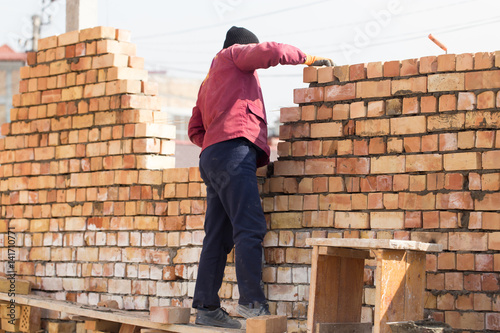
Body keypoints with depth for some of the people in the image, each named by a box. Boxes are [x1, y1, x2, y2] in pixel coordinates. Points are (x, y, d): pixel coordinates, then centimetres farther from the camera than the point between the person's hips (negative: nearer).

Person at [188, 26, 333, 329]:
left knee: (219, 236, 5)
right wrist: (309, 58, 7)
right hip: (234, 149, -9)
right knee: (250, 228, -17)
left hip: (211, 156, 9)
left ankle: (207, 307, 2)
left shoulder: (209, 83, 34)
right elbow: (270, 52, -4)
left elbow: (195, 130, 31)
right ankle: (252, 301, -26)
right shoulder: (233, 54, 12)